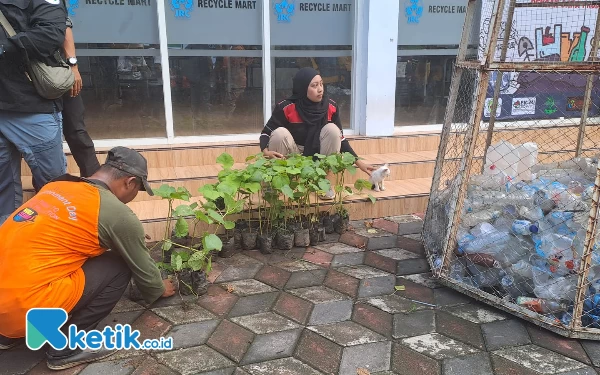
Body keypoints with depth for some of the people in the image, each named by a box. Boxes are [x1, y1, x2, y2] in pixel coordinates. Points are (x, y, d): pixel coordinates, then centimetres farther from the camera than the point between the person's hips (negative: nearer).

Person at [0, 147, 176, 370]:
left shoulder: (58, 186, 13)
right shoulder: (119, 215, -8)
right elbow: (142, 268, 8)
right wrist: (159, 290, 30)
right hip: (24, 307, -8)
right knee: (119, 267, 2)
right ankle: (67, 346, 5)